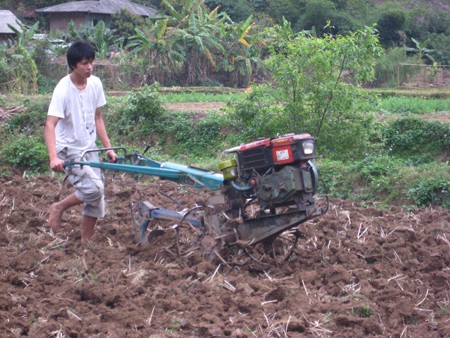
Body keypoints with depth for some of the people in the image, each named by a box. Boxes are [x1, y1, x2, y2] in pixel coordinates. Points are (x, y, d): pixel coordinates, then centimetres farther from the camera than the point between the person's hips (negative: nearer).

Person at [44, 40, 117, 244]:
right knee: (93, 188, -21)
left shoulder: (95, 83, -3)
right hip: (69, 149, -6)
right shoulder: (63, 89, -22)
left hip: (89, 148, 7)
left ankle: (86, 242, 19)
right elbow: (50, 125, -29)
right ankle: (59, 208, 4)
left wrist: (108, 148, 4)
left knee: (97, 198, 5)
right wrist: (53, 157, -41)